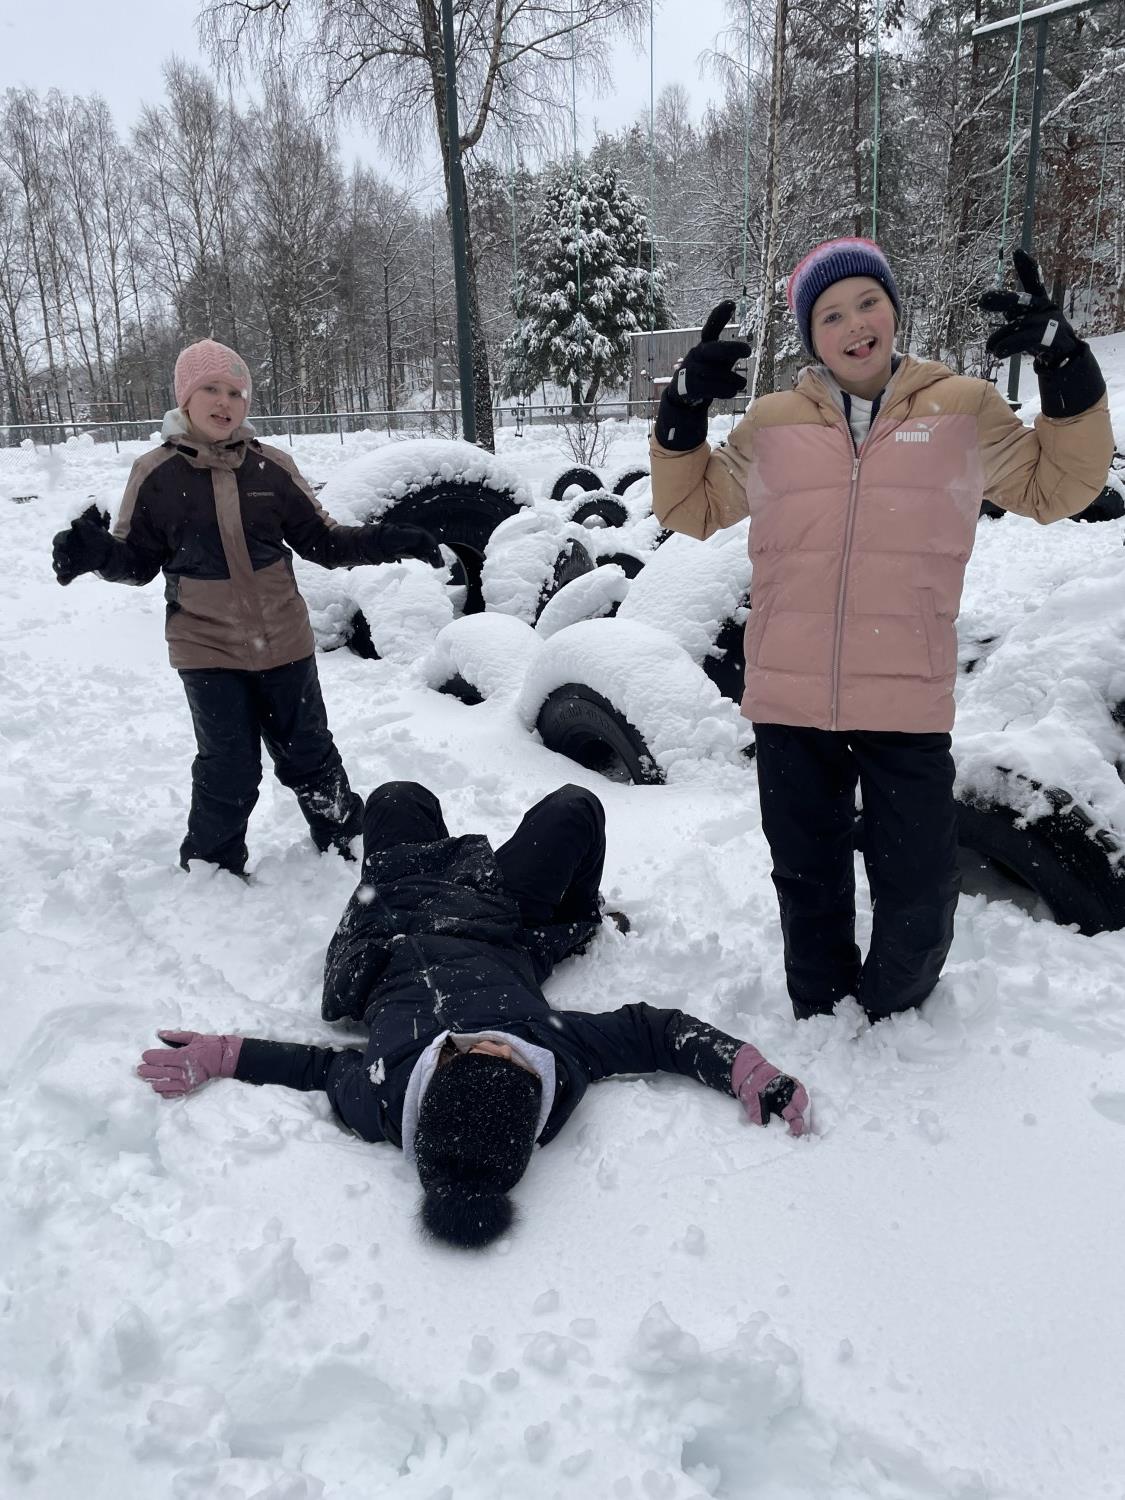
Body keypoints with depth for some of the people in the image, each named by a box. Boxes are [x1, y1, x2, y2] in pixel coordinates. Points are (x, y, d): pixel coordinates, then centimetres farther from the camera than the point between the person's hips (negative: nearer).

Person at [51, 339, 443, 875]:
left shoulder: (272, 466, -2)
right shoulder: (156, 473, -6)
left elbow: (322, 541, 5)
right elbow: (138, 558, 0)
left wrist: (386, 541, -8)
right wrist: (98, 552, -21)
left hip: (284, 643, 2)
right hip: (207, 650, -2)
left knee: (309, 754, 15)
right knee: (229, 771, 2)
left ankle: (347, 842, 36)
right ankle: (212, 870, 25)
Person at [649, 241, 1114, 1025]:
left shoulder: (964, 408, 4)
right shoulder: (773, 423, 6)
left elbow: (1057, 486, 9)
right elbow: (692, 507, 15)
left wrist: (1068, 371, -4)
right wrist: (683, 412, -1)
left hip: (908, 702, -1)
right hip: (789, 701, 1)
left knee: (917, 895, 6)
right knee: (809, 883, 17)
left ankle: (890, 1016, 39)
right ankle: (822, 1021, 42)